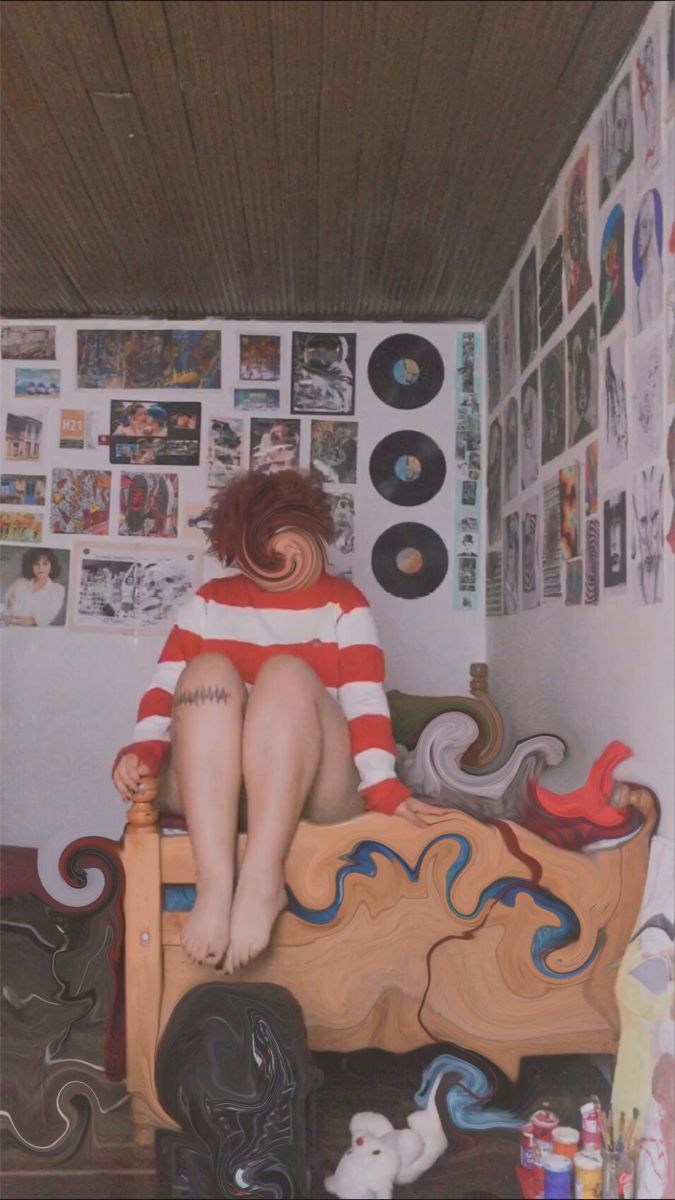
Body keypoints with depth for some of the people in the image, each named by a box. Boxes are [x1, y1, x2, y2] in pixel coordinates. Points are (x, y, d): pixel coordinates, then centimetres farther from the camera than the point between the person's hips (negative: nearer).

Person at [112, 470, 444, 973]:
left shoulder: (343, 602, 9)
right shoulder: (211, 600, 13)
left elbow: (365, 700, -4)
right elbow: (167, 685, 2)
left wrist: (383, 785, -19)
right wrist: (144, 748, -18)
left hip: (315, 792, -1)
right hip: (205, 786, 1)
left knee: (287, 672, -27)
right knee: (209, 670, -26)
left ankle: (262, 877, -39)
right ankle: (215, 880, -41)